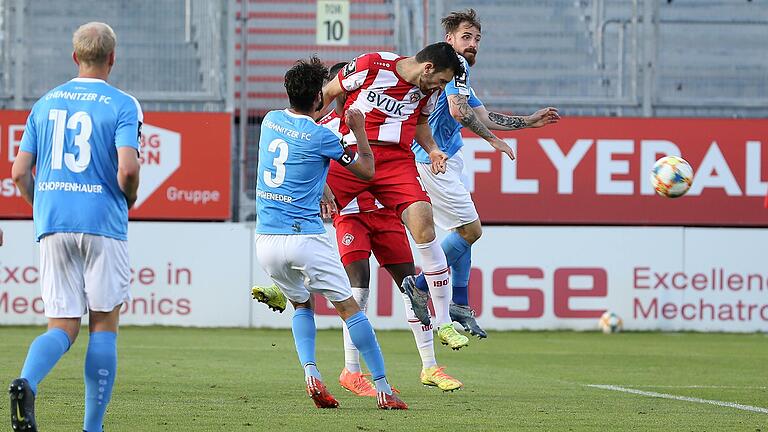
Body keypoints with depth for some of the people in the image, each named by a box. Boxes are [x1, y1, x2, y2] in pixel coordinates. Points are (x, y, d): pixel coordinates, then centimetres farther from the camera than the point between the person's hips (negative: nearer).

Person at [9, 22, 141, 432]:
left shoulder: (45, 103, 11)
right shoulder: (121, 105, -3)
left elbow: (20, 173, 9)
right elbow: (127, 169, -16)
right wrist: (129, 199, 5)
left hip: (52, 227, 4)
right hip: (103, 223, -4)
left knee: (62, 328, 5)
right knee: (104, 325, 6)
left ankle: (27, 383, -27)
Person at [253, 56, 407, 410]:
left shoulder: (270, 121, 8)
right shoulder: (320, 137, -9)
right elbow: (368, 170, 4)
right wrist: (359, 128, 16)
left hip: (266, 241, 5)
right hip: (305, 237, -5)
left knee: (301, 304, 23)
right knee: (349, 308, 2)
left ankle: (311, 373, -1)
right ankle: (383, 389, -2)